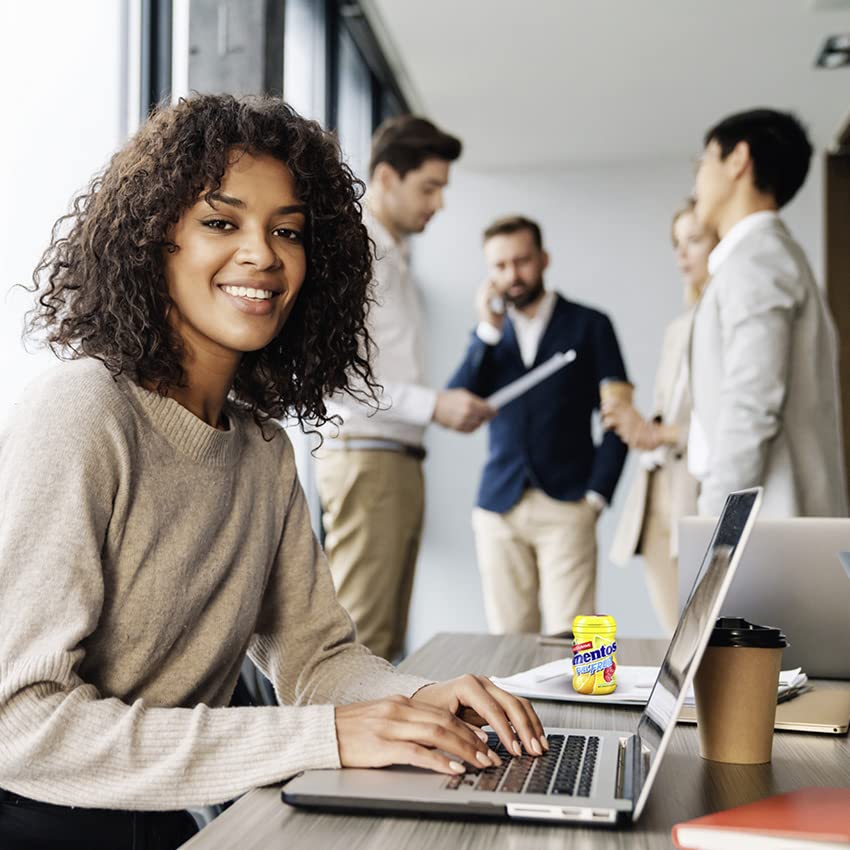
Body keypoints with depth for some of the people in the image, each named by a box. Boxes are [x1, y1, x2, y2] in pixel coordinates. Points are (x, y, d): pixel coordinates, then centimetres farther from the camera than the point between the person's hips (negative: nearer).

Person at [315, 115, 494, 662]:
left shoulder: (395, 256, 21)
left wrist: (451, 406, 9)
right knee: (361, 638, -9)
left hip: (401, 459, 9)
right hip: (365, 457, -9)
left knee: (387, 639, 10)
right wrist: (433, 405, -20)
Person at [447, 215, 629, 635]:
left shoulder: (588, 325, 7)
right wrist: (488, 330, -3)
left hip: (566, 506, -3)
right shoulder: (488, 334, 15)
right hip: (499, 507, 3)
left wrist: (596, 495, -4)